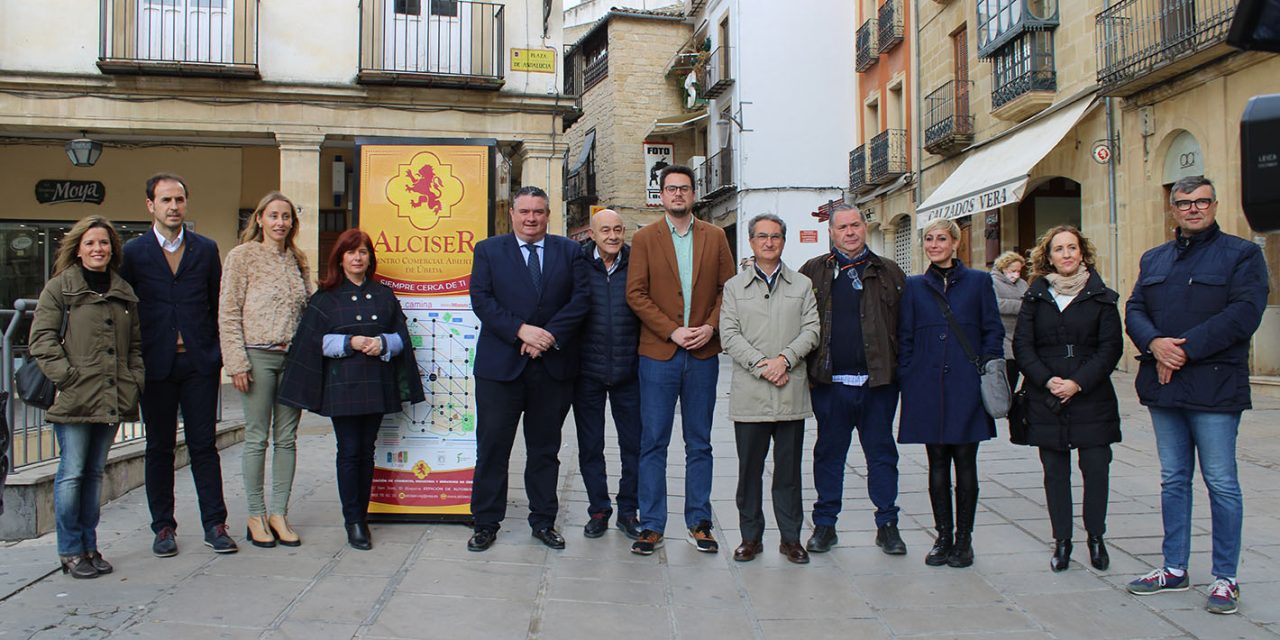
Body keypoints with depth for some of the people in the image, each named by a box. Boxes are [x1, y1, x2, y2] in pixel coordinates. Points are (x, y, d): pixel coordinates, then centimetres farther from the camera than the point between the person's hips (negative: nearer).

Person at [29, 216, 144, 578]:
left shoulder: (125, 293, 15)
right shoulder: (59, 288, 1)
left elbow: (135, 345, 18)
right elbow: (42, 340, -5)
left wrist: (135, 383, 6)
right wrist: (67, 377, -13)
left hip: (113, 400, 5)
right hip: (74, 400, -4)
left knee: (95, 473, 11)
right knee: (72, 474, -2)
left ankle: (89, 546, 19)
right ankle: (70, 552, 9)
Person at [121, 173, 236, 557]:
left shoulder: (206, 249, 8)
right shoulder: (133, 252, 4)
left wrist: (217, 357, 5)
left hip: (199, 363, 1)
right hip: (156, 365, 0)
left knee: (204, 446, 4)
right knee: (159, 448, 8)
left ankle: (215, 525, 10)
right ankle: (163, 528, 18)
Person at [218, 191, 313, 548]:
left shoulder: (297, 260, 12)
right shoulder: (242, 256, -1)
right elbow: (228, 314, -5)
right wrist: (237, 362, -11)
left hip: (293, 357, 5)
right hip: (258, 355, -4)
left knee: (287, 438, 7)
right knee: (257, 438, 1)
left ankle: (279, 514, 15)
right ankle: (255, 516, 12)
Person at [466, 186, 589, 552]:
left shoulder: (570, 251, 8)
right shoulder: (488, 250, 6)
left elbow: (580, 299, -1)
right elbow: (481, 300, -5)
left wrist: (548, 336, -13)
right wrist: (521, 330, -17)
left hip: (554, 364, 1)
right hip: (500, 365, -1)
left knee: (545, 447, 11)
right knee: (492, 446, 4)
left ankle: (543, 521, 23)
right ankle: (486, 523, 17)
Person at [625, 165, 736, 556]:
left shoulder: (715, 237, 9)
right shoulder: (644, 239, 4)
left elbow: (730, 288, 6)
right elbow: (635, 294, -3)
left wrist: (711, 326, -9)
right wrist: (672, 331, -12)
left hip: (703, 352, 2)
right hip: (658, 353, -1)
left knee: (699, 443, 9)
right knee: (653, 443, 2)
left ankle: (699, 523, 19)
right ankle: (651, 526, 11)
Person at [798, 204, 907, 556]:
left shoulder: (888, 272, 7)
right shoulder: (813, 272, 5)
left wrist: (902, 369, -2)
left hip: (878, 381, 1)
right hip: (830, 382, 0)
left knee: (882, 454, 9)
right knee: (829, 453, 9)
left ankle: (887, 525, 19)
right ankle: (824, 524, 20)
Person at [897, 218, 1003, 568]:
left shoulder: (978, 282, 5)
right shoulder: (914, 286, 9)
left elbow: (993, 332, 5)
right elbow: (905, 338, 9)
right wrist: (907, 382, 1)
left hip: (966, 388, -1)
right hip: (928, 388, 1)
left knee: (965, 463, 4)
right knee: (937, 463, 7)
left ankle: (963, 540, 15)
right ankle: (943, 537, 17)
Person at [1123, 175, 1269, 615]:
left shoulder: (1241, 254, 0)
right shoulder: (1153, 260, 16)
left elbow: (1244, 314, -12)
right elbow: (1135, 310, 8)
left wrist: (1185, 349, -17)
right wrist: (1154, 344, -13)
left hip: (1214, 387, -5)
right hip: (1163, 386, 5)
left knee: (1221, 483, 1)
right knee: (1173, 480, 12)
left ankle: (1225, 578, 12)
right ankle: (1174, 569, 23)